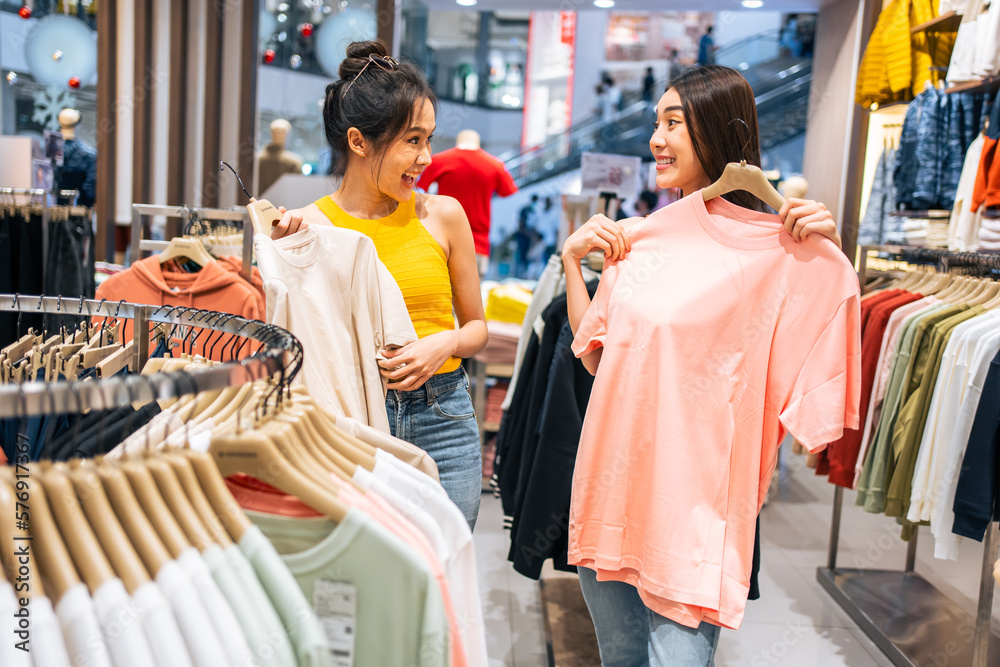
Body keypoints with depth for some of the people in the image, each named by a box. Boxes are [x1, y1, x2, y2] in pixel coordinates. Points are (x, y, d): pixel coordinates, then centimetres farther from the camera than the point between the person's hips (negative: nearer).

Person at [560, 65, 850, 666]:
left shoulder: (775, 246, -8)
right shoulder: (635, 238, 8)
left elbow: (811, 367, -10)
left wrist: (830, 255, -17)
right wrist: (571, 259, 6)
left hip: (693, 491, -5)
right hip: (613, 474, 6)